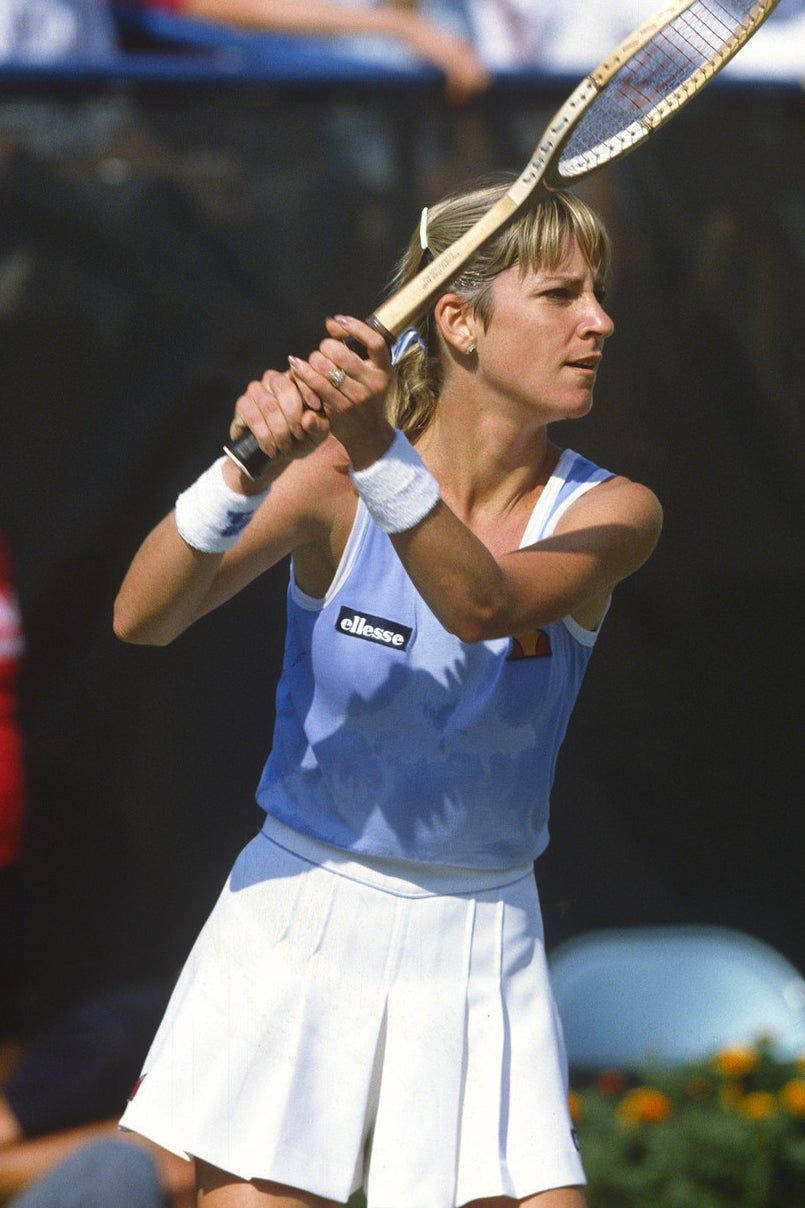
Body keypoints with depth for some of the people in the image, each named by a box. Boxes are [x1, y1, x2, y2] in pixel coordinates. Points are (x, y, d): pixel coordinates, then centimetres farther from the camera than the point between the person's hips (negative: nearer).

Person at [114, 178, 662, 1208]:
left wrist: (381, 452, -43)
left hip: (480, 949, 2)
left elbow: (484, 603, -27)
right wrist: (246, 470, -37)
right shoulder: (332, 476, -9)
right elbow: (142, 617, -20)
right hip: (301, 926, -2)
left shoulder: (608, 514, -6)